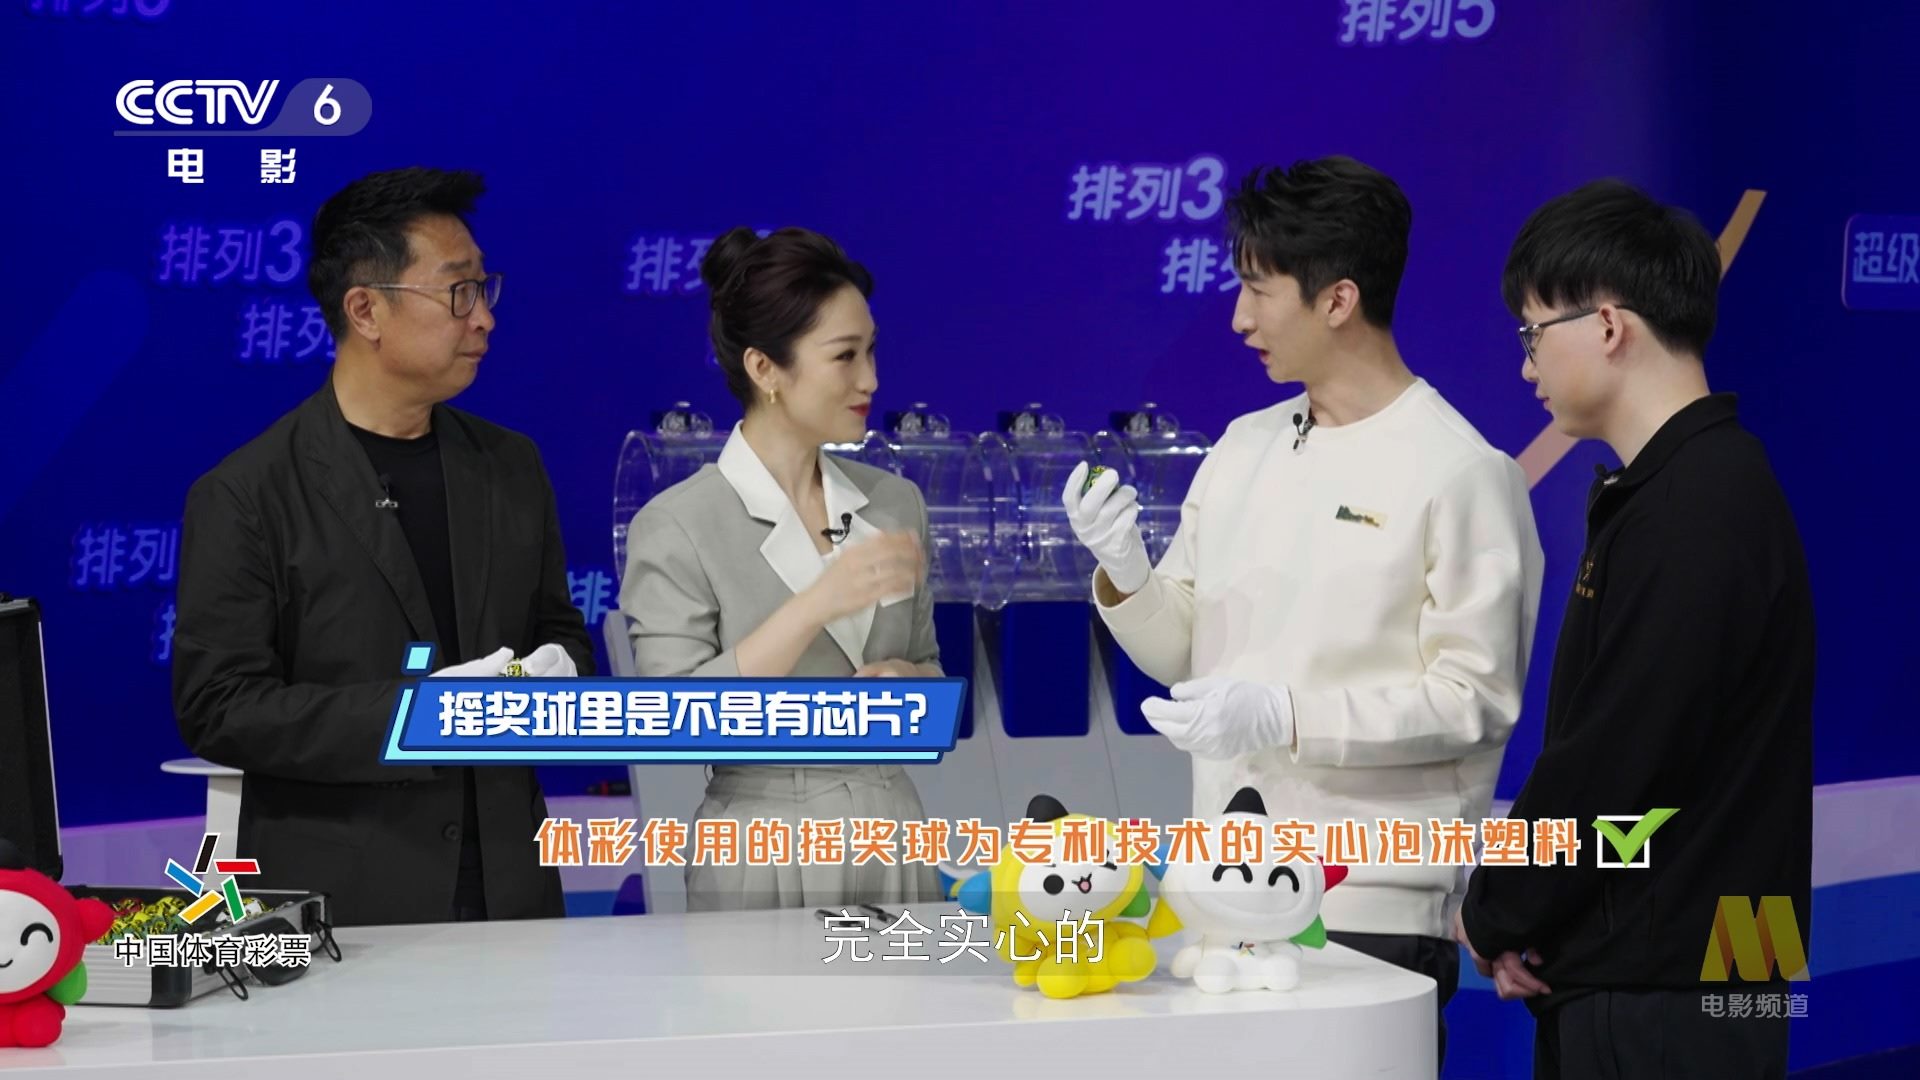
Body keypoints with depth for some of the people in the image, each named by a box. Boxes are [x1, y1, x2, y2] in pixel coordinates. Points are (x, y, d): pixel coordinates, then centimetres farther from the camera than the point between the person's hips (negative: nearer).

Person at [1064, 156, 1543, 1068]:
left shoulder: (1460, 473, -9)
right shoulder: (1242, 450, 11)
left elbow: (1475, 699, -13)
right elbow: (1180, 650, 14)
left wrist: (1286, 716, -20)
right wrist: (1122, 575, -5)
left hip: (1370, 909, -6)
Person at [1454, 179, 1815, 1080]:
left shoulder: (1695, 515, -18)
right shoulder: (1677, 488, 13)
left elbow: (1612, 762, -20)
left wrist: (1494, 915, -5)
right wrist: (1515, 918, 4)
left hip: (1662, 1006, -9)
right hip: (1623, 980, 9)